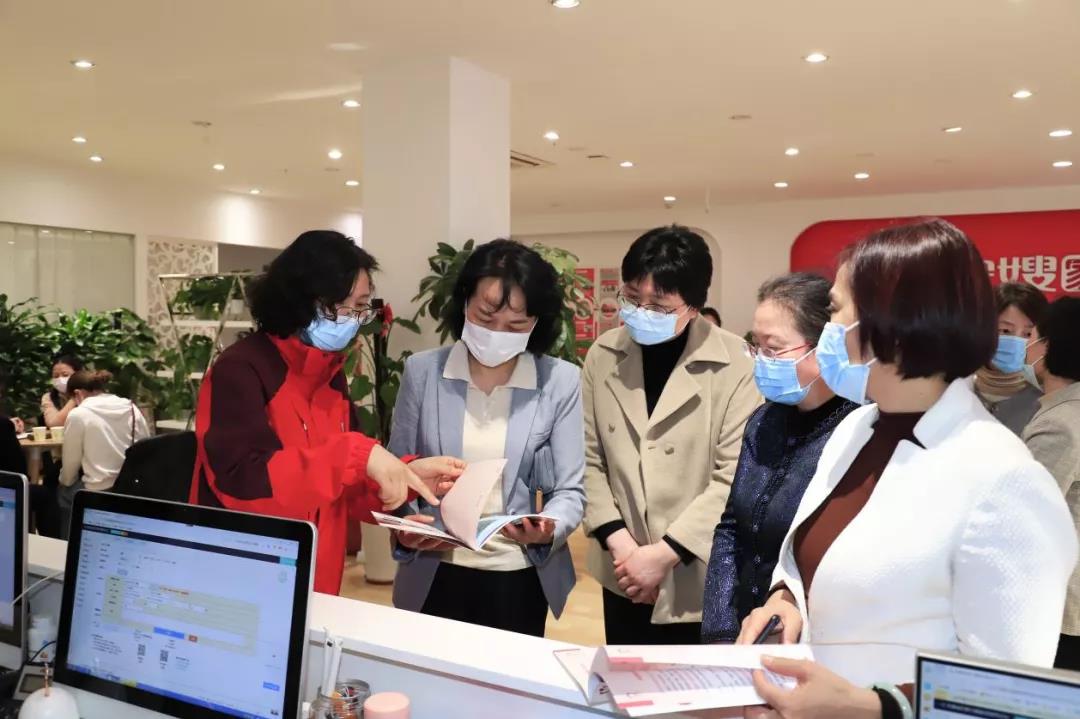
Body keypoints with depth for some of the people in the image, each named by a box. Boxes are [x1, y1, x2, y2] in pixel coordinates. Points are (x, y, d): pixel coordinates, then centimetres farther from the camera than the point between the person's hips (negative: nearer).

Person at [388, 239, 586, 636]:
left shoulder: (561, 381, -6)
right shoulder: (422, 370, -3)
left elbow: (570, 491, -5)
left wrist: (548, 530, -25)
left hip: (521, 579, 0)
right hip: (433, 576, 1)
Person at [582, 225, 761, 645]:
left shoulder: (735, 365, -12)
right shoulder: (603, 355, 0)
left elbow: (735, 477, -15)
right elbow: (589, 458, 1)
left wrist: (665, 552, -16)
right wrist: (618, 541, -9)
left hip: (701, 578, -3)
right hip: (624, 575, 4)